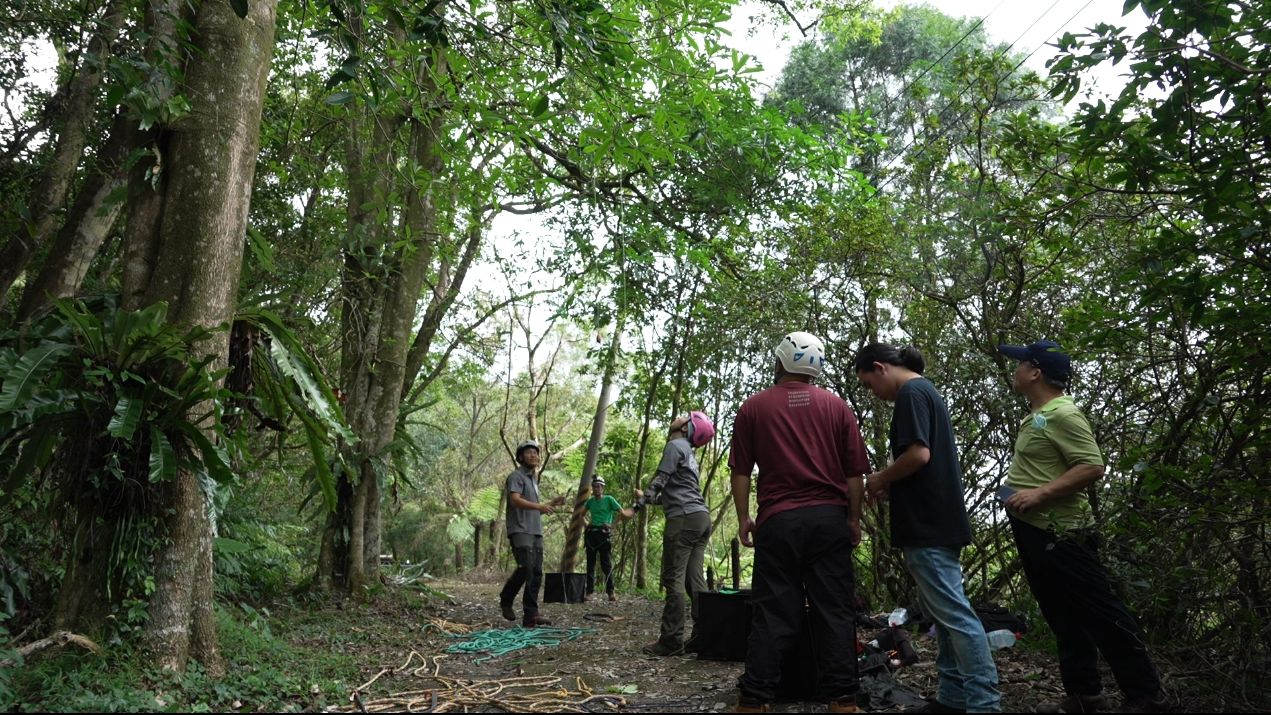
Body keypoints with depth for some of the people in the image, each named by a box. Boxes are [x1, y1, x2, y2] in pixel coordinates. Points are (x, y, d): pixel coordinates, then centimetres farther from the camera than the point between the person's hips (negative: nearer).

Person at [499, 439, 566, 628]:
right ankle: (506, 600, 2)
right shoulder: (516, 476, -1)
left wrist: (552, 504, 16)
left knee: (536, 574, 1)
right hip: (520, 530, -8)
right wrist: (539, 506, -30)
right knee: (526, 567, -20)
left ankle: (531, 616, 2)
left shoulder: (534, 479, 25)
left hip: (536, 531, 8)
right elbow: (515, 500, -19)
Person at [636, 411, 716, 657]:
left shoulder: (675, 445, -2)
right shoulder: (689, 453, 26)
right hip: (702, 517, 9)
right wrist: (648, 498, 41)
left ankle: (672, 639, -9)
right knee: (695, 579, 7)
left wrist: (638, 505, -13)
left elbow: (660, 480, -11)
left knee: (673, 578, -8)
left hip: (684, 518, -9)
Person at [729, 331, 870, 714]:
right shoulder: (837, 406, 8)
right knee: (835, 609, 5)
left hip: (777, 520, -1)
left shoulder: (753, 407, 4)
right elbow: (854, 472, 6)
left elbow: (740, 470, 2)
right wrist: (854, 518, 13)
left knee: (773, 612, 2)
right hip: (829, 518, 1)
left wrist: (743, 518, 9)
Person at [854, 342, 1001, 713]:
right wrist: (890, 485, 14)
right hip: (938, 521, 11)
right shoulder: (926, 391, 19)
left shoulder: (911, 394, -13)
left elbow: (919, 455, -23)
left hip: (928, 524, -11)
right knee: (943, 611, 13)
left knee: (954, 614, -7)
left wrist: (881, 479, -8)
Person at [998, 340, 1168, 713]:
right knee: (1064, 617, 15)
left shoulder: (1063, 414, -16)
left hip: (1060, 534, -10)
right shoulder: (1036, 416, 14)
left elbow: (1092, 467, -23)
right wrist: (1017, 486, 13)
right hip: (1033, 532, 10)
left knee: (1099, 613, -1)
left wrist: (1040, 494, -25)